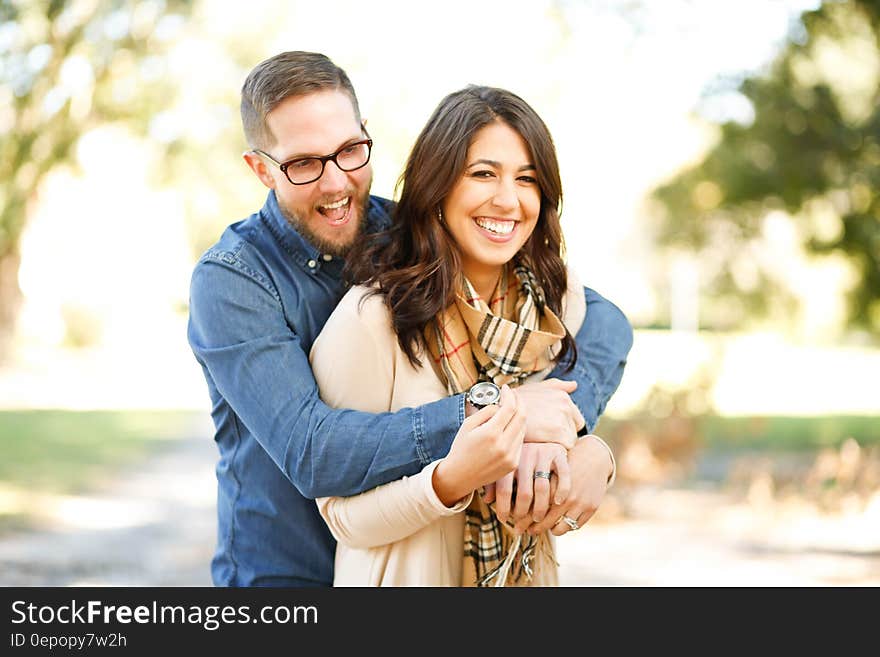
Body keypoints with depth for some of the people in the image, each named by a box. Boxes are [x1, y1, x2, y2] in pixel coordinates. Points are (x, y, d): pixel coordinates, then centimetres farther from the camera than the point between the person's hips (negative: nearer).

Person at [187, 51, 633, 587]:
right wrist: (487, 413, -30)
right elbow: (310, 453, -25)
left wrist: (565, 437, -25)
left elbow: (603, 319, -7)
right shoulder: (230, 281, -13)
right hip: (282, 573, -4)